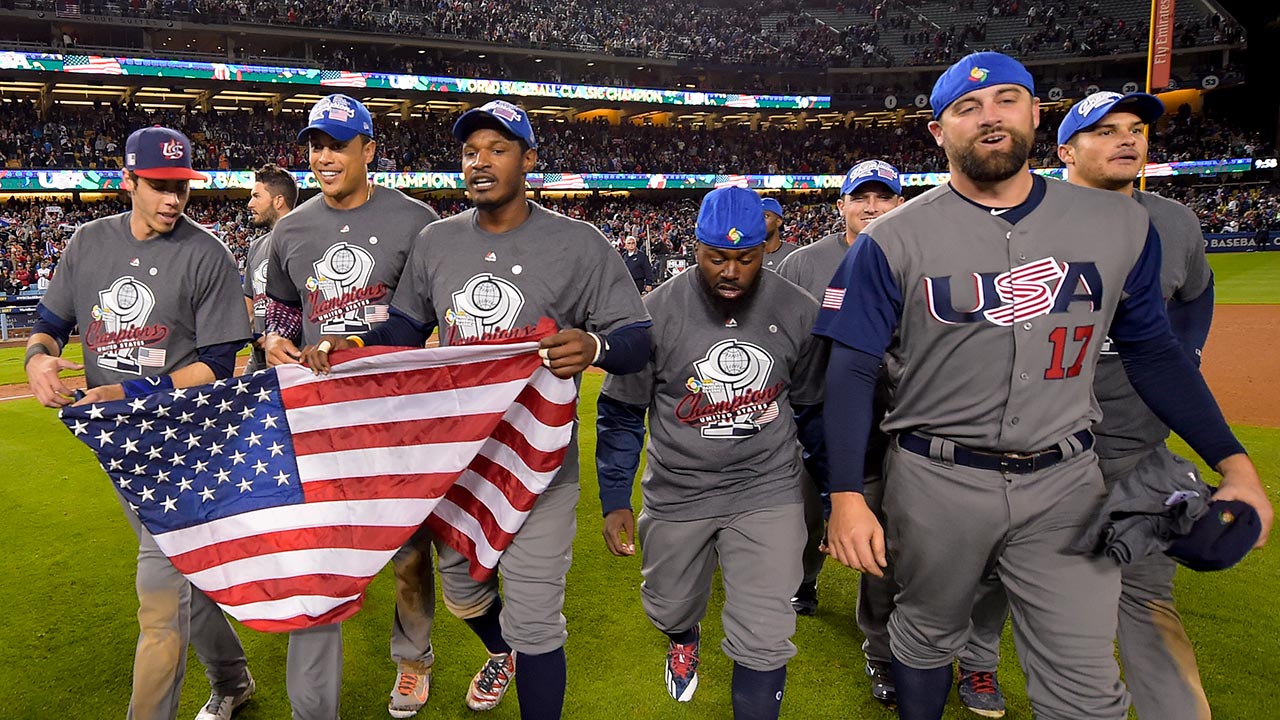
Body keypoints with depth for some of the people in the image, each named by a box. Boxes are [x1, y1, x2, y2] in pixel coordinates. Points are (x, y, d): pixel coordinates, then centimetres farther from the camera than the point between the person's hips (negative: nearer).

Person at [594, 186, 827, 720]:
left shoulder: (797, 313, -7)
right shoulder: (657, 313, -12)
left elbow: (816, 409, 6)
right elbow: (620, 413, -2)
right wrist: (615, 501, -4)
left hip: (768, 492, 0)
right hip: (676, 493, 1)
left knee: (764, 640, -3)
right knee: (669, 608, 21)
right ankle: (684, 639, 59)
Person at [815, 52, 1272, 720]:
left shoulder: (1120, 224, 2)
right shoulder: (894, 240, -7)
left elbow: (1152, 350, 11)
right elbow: (852, 371, -8)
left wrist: (1235, 464, 3)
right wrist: (847, 497, -15)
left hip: (1066, 484, 2)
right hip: (935, 482, -2)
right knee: (925, 640, 17)